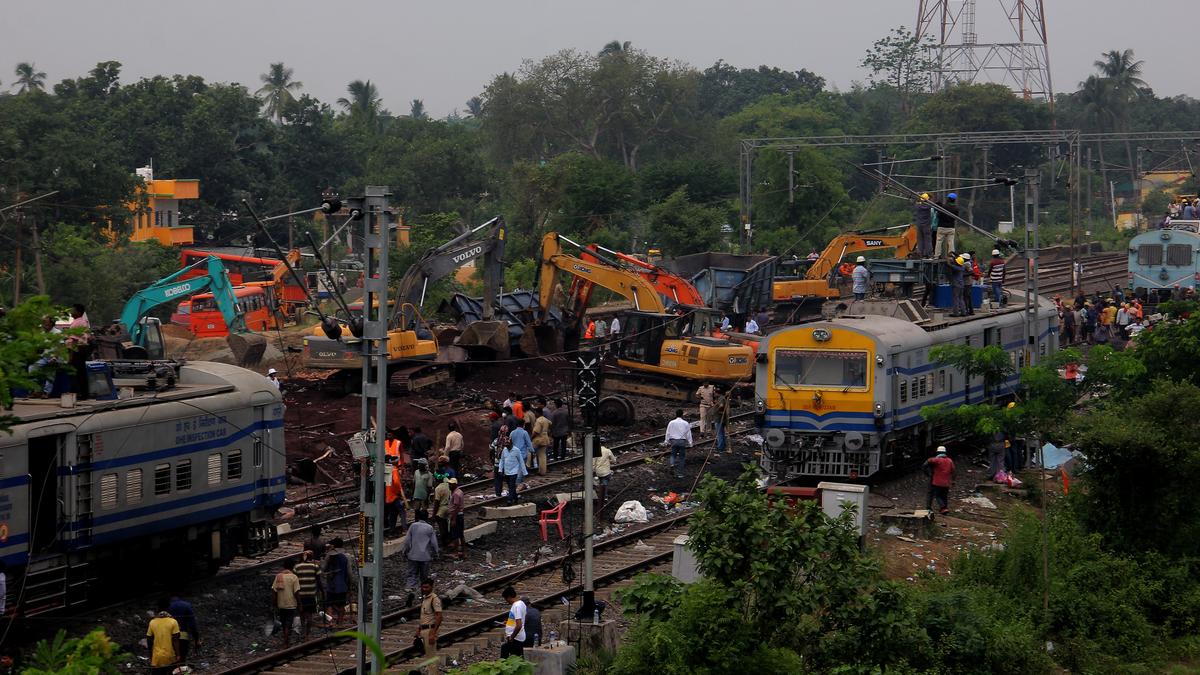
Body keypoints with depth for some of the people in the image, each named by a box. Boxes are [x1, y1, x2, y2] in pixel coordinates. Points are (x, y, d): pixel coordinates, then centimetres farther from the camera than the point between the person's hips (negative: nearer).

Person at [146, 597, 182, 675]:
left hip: (157, 658, 1)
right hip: (170, 657, -1)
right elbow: (175, 640, -11)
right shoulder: (173, 622, -8)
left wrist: (150, 656, 17)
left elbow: (149, 641, 6)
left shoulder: (152, 622, 0)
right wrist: (178, 655, -5)